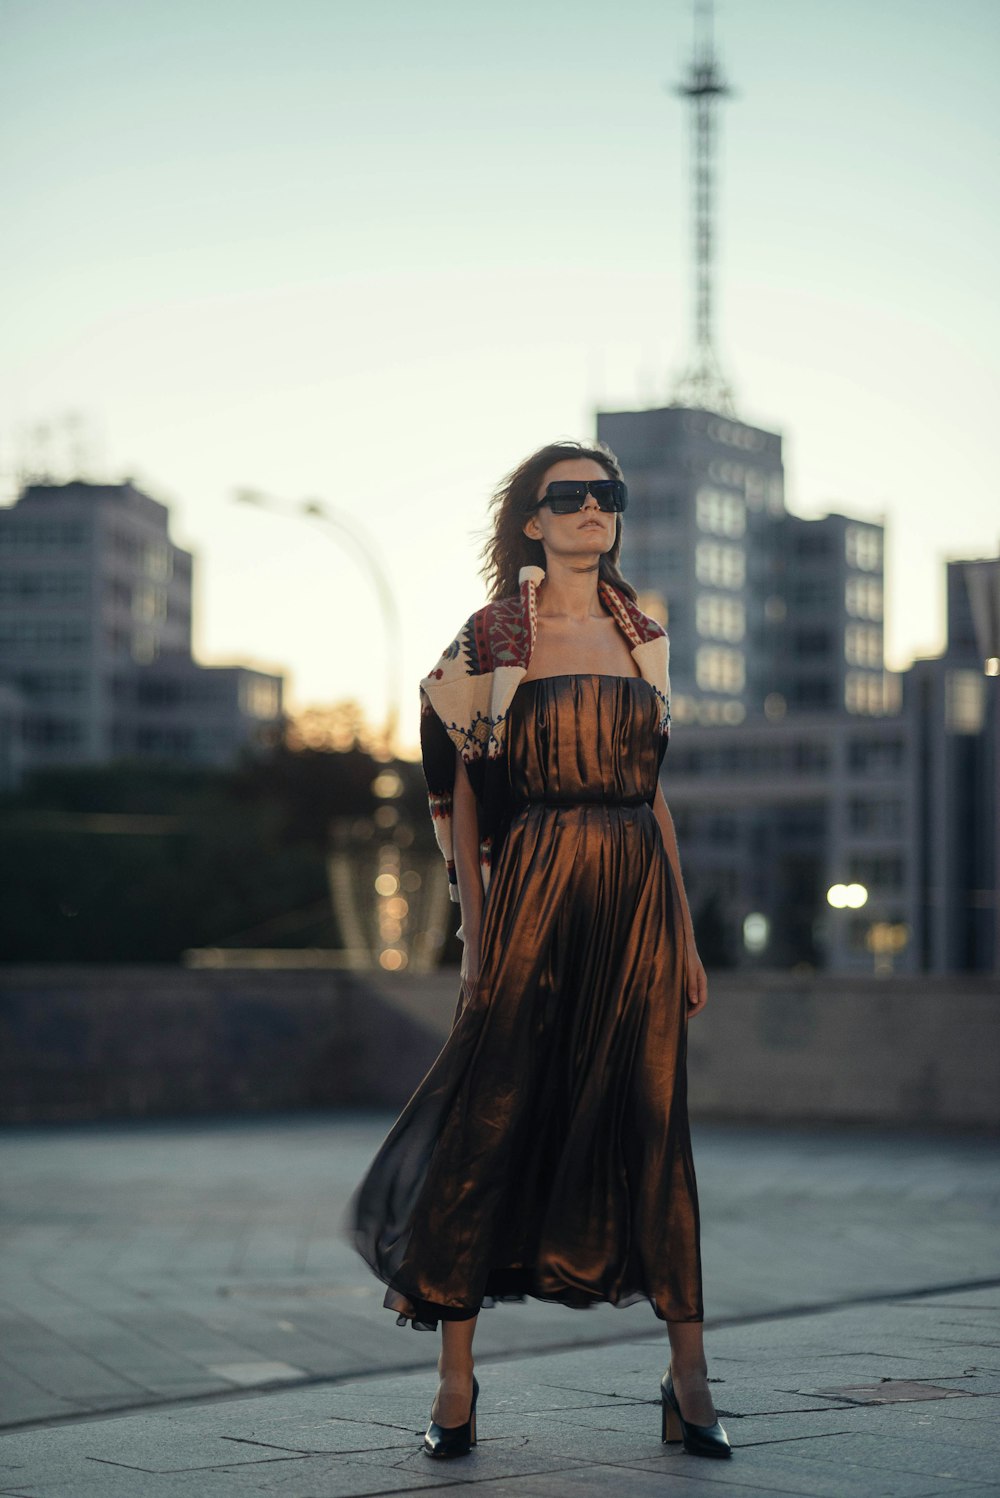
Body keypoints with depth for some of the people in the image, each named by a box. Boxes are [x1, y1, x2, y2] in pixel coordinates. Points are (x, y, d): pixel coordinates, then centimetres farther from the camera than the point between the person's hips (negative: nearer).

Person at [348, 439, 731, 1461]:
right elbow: (462, 796, 2)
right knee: (492, 1119, -3)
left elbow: (652, 789, 16)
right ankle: (456, 1378, 6)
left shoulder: (644, 637, 13)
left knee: (652, 1127, 2)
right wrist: (475, 931, -4)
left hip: (638, 893, 3)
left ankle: (688, 1376, 8)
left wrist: (686, 932, 12)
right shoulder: (491, 638, 2)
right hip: (533, 890, -3)